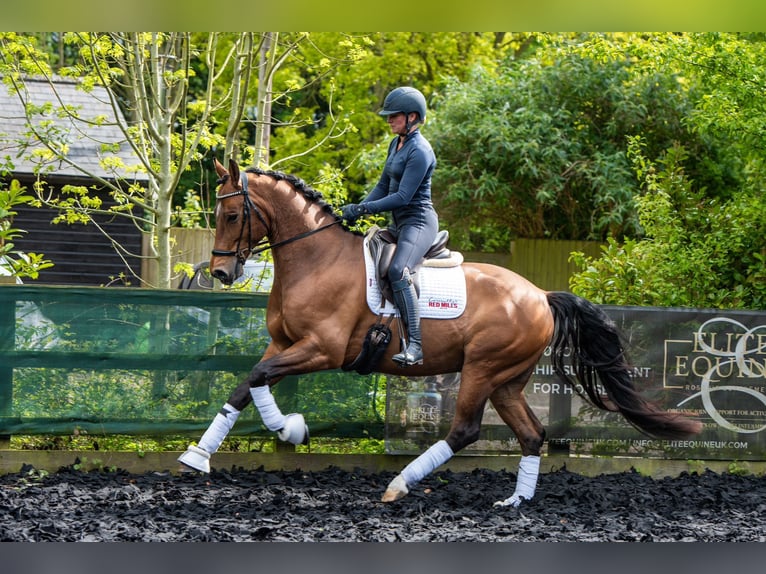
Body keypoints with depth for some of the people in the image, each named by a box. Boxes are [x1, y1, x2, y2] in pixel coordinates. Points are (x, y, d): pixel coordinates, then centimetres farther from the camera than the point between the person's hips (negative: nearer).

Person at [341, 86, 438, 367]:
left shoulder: (420, 151, -17)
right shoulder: (396, 144, 13)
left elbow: (403, 197, -22)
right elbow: (383, 186, 17)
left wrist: (363, 209, -22)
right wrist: (357, 208, 2)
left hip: (418, 221, -11)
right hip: (398, 223, 11)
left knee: (397, 270, -32)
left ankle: (415, 345, -39)